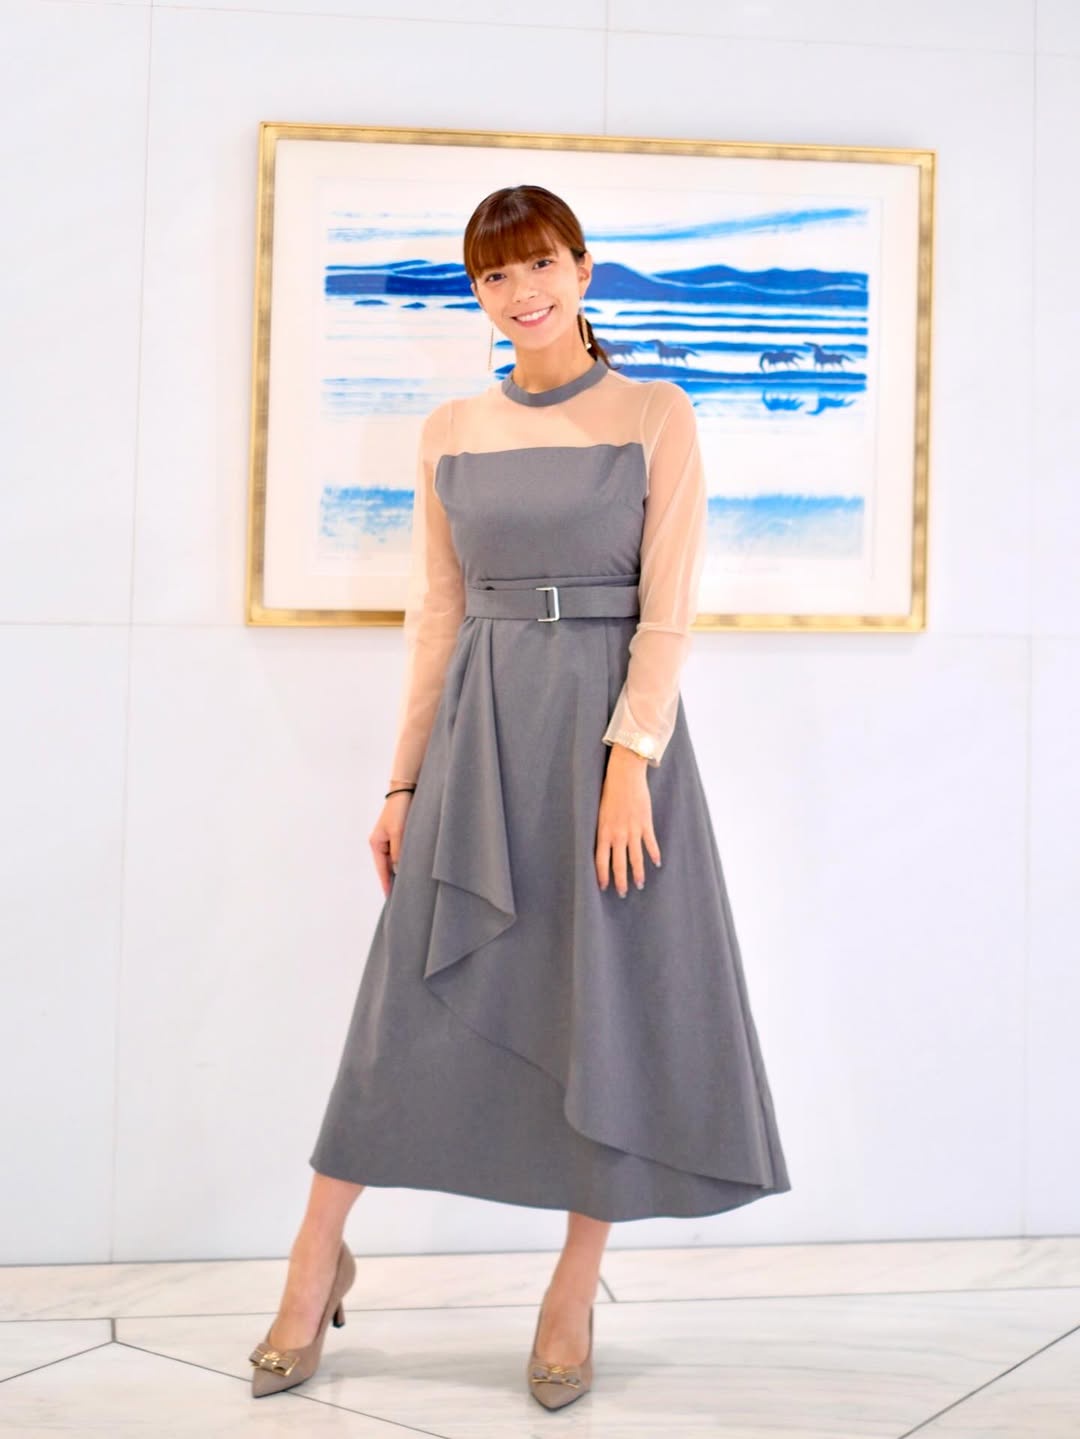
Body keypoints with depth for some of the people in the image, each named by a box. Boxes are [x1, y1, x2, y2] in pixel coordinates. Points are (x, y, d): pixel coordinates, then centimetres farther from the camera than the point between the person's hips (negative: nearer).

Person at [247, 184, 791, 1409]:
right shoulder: (449, 433, 9)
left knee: (611, 1003, 4)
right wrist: (404, 779, 6)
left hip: (614, 720, -2)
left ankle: (574, 1294, 20)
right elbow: (435, 614, 9)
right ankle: (317, 1260, 22)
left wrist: (629, 760, -17)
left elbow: (668, 610, -7)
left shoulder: (656, 417, 0)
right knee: (418, 996, 6)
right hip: (478, 726, 3)